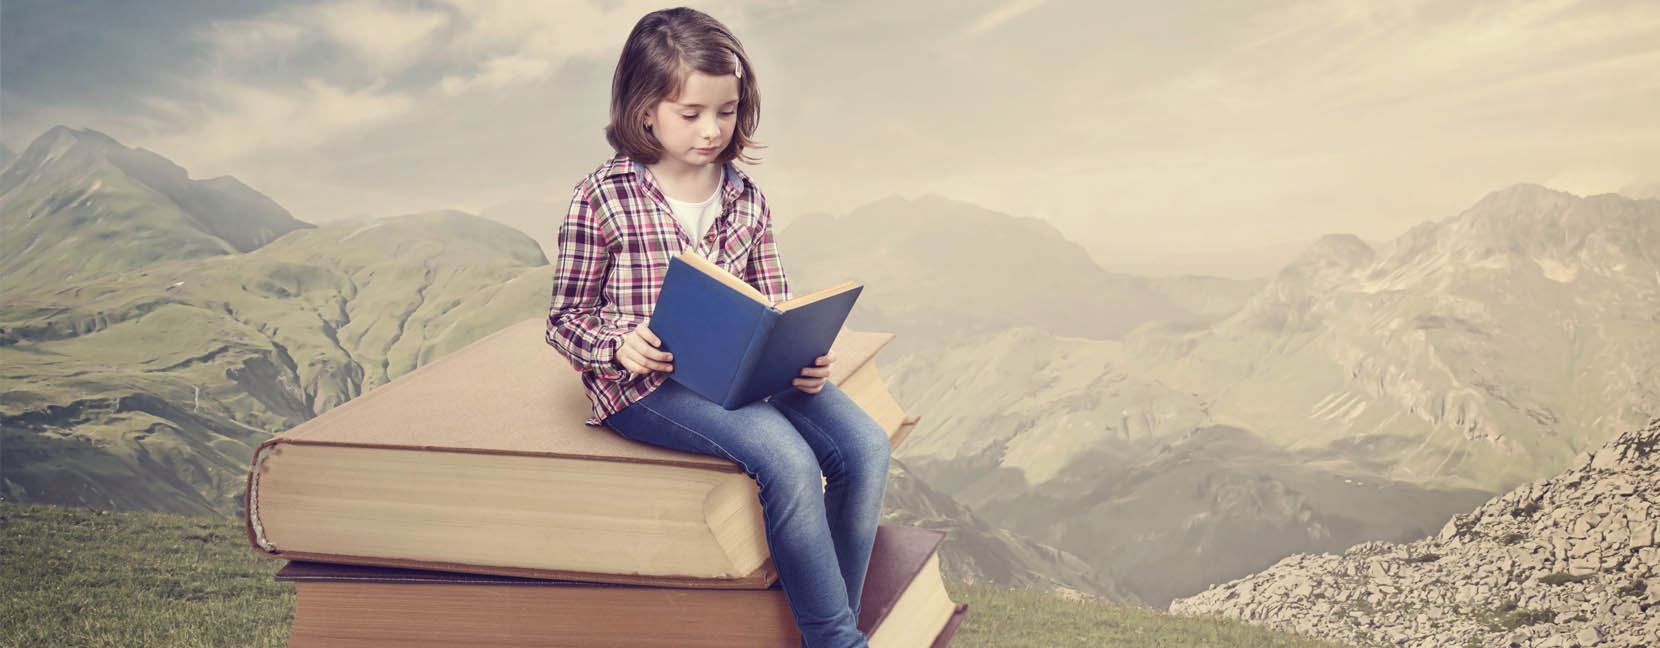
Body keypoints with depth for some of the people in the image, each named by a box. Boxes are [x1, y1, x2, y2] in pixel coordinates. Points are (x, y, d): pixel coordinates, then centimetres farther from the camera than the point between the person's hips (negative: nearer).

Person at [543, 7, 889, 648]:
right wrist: (620, 346, -21)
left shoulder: (745, 198, 11)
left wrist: (803, 358, -6)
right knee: (786, 457, -30)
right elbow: (565, 318, 0)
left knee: (864, 445, -16)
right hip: (645, 380, -6)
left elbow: (773, 309, 16)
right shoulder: (601, 198, -4)